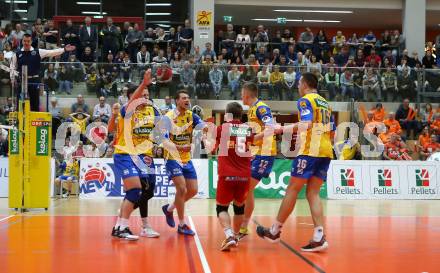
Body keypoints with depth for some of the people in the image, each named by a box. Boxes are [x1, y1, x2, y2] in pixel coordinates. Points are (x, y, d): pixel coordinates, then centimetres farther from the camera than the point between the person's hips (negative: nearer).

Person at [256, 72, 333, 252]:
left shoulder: (305, 100, -3)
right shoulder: (325, 103, 21)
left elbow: (307, 124, -20)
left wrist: (283, 128, -17)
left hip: (310, 150, -7)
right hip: (326, 151, 7)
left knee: (292, 189, 1)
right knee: (313, 193, 6)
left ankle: (275, 230, 9)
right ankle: (319, 237, -7)